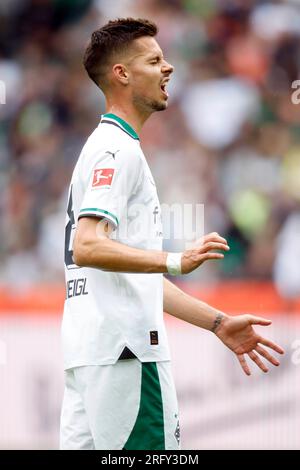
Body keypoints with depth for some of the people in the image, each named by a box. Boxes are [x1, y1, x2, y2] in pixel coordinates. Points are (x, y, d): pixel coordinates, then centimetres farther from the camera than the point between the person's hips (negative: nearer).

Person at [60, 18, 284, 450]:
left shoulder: (112, 148, 25)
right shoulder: (118, 149, -7)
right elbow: (86, 247, -21)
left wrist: (219, 323, 24)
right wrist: (177, 261, -30)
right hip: (124, 350, -10)